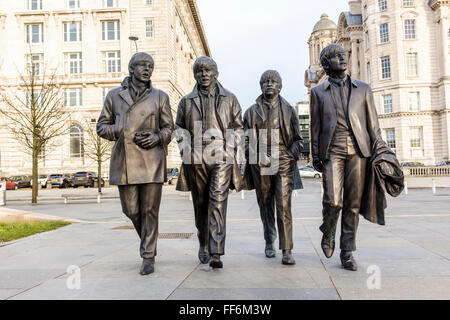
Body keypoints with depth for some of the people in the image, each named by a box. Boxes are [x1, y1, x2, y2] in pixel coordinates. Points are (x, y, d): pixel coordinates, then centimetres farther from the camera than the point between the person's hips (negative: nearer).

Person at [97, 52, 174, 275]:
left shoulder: (160, 97, 8)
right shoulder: (114, 95, 9)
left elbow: (169, 127, 13)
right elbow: (101, 126, 12)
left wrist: (157, 137, -8)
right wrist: (123, 133, -6)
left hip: (151, 160, -1)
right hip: (124, 161, 1)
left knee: (149, 209, -1)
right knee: (131, 210, 7)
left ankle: (148, 256, 12)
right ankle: (147, 240, 35)